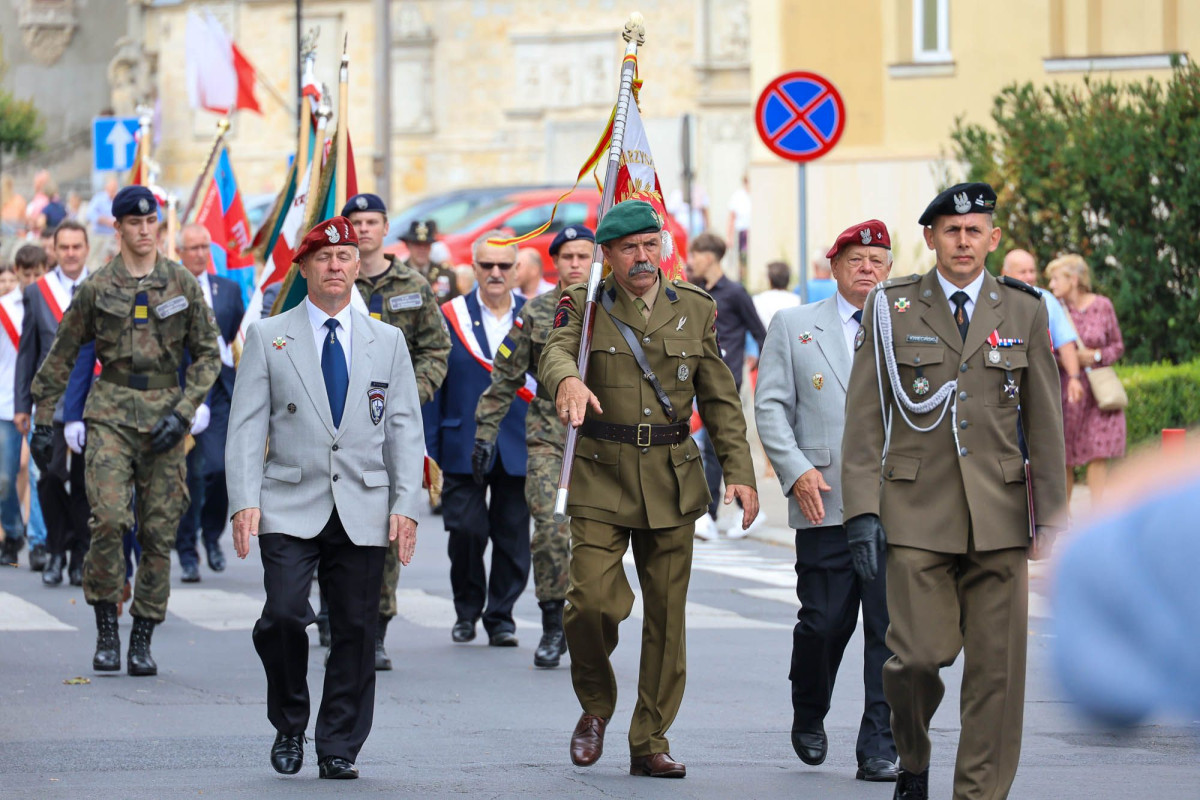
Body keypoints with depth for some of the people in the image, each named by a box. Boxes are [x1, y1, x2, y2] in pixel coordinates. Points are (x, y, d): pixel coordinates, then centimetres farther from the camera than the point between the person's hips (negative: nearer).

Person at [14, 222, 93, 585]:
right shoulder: (37, 292, 8)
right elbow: (27, 351, 9)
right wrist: (21, 404, 4)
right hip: (52, 400, 0)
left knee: (85, 482, 1)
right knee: (51, 476, -11)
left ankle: (80, 557, 13)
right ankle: (56, 552, 4)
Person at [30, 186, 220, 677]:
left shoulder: (183, 284, 5)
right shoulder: (96, 288, 3)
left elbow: (208, 354, 7)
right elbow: (62, 355, 10)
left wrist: (183, 412, -5)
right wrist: (43, 420, 7)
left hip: (164, 412, 1)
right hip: (110, 412, -1)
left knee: (159, 531, 0)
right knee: (109, 518, -17)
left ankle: (142, 641, 9)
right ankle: (106, 628, -4)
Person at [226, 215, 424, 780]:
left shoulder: (387, 342, 12)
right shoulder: (268, 338, 7)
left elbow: (405, 429, 10)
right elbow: (247, 426, 2)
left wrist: (406, 505, 0)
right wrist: (245, 501, -9)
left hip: (364, 512, 2)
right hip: (291, 508, -2)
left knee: (355, 629, 0)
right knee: (284, 615, -16)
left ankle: (339, 749, 11)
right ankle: (289, 724, 7)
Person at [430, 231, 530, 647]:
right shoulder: (449, 317, 3)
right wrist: (428, 450, -2)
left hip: (518, 450, 1)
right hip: (464, 448, -1)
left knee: (513, 535, 3)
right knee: (466, 529, -6)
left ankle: (501, 616, 16)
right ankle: (467, 609, 14)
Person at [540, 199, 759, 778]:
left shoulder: (695, 310, 10)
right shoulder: (583, 306, 2)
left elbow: (720, 399, 11)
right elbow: (555, 351, -19)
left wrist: (739, 472, 2)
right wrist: (567, 380, -42)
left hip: (673, 484, 2)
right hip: (601, 476, -2)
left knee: (667, 613, 3)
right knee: (593, 599, -14)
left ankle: (650, 742, 13)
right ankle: (596, 707, 13)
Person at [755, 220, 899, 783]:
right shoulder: (793, 326, 10)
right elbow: (771, 405, 5)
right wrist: (796, 470, -8)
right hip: (825, 502, -1)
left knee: (892, 627, -5)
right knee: (824, 621, 0)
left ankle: (880, 748, 0)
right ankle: (809, 716, 27)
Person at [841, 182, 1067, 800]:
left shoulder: (1024, 312, 8)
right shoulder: (891, 309, 4)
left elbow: (1045, 422, 9)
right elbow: (864, 418, 3)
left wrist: (1051, 517, 3)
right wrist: (861, 510, -5)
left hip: (998, 514, 2)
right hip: (916, 511, -1)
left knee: (997, 664, -2)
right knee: (919, 653, -9)